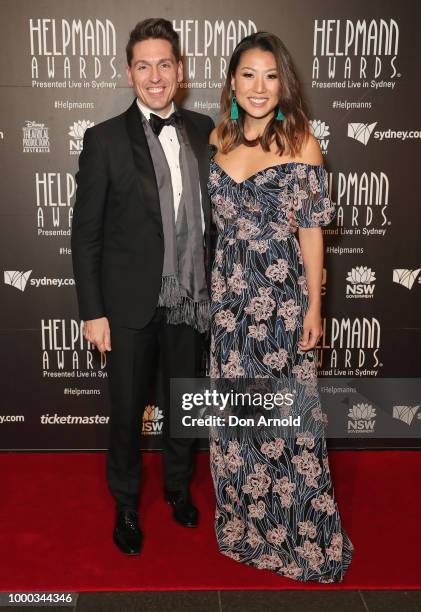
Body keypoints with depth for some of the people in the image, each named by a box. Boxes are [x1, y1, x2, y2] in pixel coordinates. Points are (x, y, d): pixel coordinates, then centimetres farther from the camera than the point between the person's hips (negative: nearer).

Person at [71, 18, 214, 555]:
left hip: (190, 299, 3)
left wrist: (214, 284, 4)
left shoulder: (203, 130, 3)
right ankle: (126, 504, 36)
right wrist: (92, 312, -9)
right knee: (127, 411, 12)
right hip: (131, 304, -3)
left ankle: (178, 486, 44)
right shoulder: (105, 139, -7)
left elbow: (213, 209, 8)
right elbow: (85, 233, -7)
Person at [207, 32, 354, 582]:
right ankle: (246, 520, 34)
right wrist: (204, 290, 9)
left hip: (283, 295, -4)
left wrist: (314, 306, -7)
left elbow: (311, 229, -5)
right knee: (235, 409, 12)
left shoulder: (302, 144, -5)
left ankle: (301, 533, 24)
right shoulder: (217, 139, 6)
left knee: (288, 411, 3)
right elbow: (209, 216, 12)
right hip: (228, 294, 4)